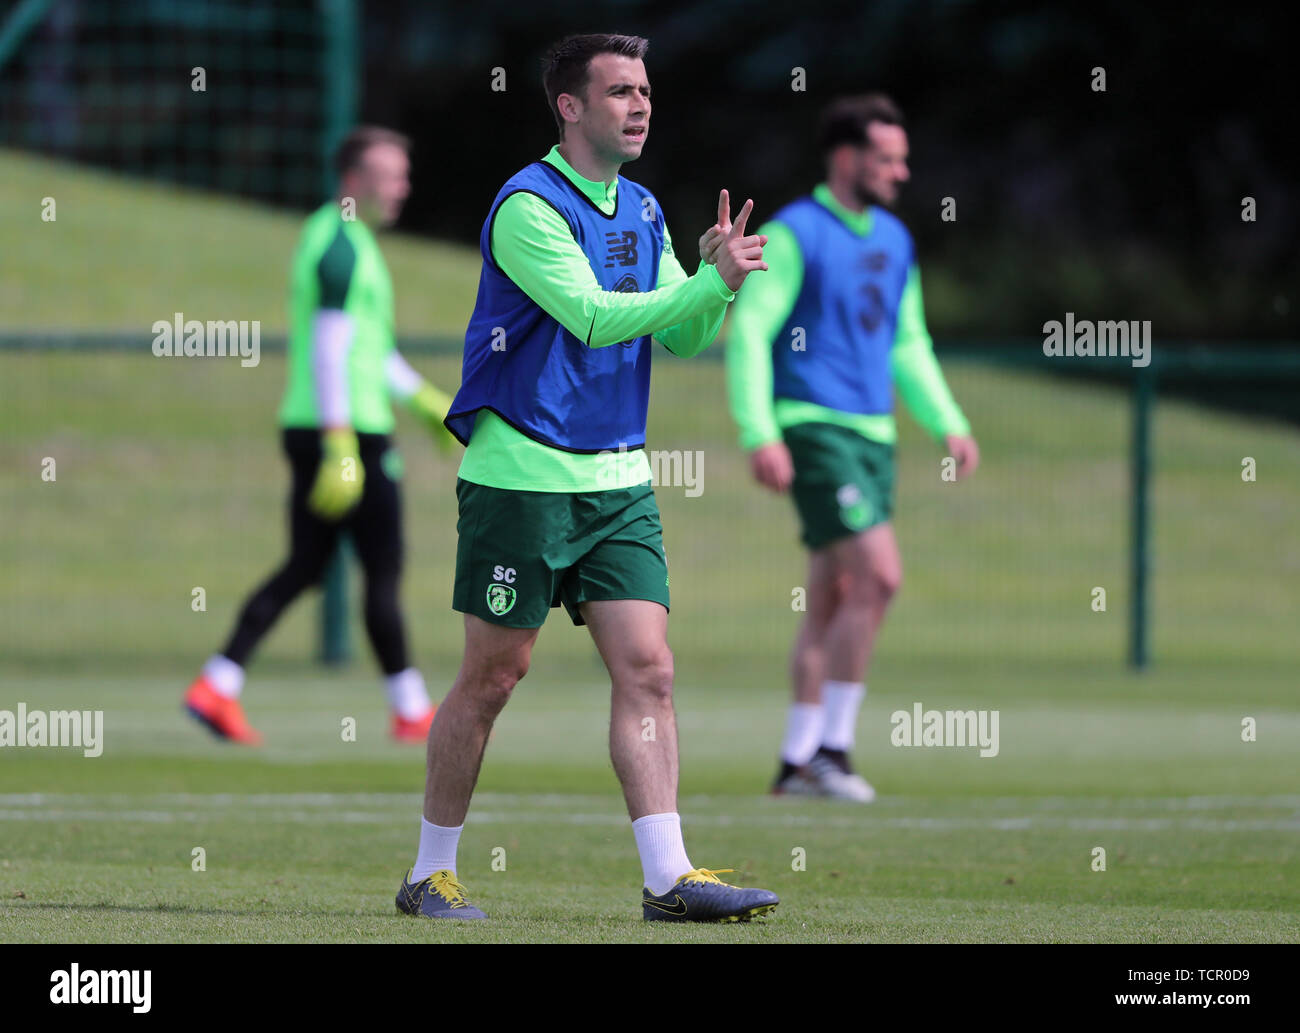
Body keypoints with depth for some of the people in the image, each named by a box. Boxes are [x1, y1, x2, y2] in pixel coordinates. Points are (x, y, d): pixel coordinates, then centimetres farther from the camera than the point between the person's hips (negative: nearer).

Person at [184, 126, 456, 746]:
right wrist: (341, 446, -25)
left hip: (311, 430, 10)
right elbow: (330, 350, -21)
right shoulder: (344, 247, -14)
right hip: (351, 430, -10)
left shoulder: (331, 236, 19)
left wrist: (426, 400, 30)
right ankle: (411, 711, 5)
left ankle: (217, 687, 3)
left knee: (304, 567, 9)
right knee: (384, 572, -2)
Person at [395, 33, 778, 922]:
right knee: (493, 677, 0)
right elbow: (595, 316, -22)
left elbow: (682, 336, 12)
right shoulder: (529, 205, -12)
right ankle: (431, 874, 13)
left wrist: (716, 276, -7)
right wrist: (714, 281, -25)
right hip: (523, 473, -7)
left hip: (617, 477, 7)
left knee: (647, 668, -4)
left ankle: (668, 877, -8)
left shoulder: (640, 209, 13)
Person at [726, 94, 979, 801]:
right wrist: (760, 435, -20)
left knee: (834, 599, 7)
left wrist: (948, 424, 15)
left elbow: (908, 344, 25)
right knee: (879, 575, -17)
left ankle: (798, 761, 11)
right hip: (815, 425, -8)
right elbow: (748, 331, -12)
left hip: (873, 433, 8)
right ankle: (832, 748, -11)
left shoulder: (893, 240, 16)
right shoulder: (794, 234, -8)